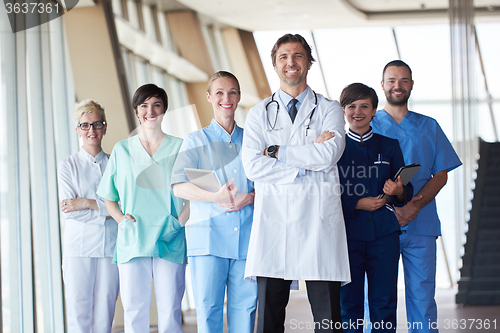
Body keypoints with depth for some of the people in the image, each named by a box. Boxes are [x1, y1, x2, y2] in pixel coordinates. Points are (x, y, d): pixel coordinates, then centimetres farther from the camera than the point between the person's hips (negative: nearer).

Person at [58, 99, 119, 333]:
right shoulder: (68, 166, 9)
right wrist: (108, 209, -10)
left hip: (110, 246, 1)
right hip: (78, 248, -1)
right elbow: (69, 211, -3)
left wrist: (87, 203, -9)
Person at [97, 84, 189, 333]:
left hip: (169, 241, -1)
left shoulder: (179, 148, 9)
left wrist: (180, 221, -7)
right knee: (134, 310, -4)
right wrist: (122, 219, 0)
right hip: (132, 241, 1)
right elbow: (108, 197, 18)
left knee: (170, 311, -5)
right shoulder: (122, 150, 14)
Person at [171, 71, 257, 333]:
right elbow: (179, 186, -3)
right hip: (209, 234, -2)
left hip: (247, 235, 2)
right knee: (208, 307, -7)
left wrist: (248, 198, -8)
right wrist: (216, 197, -19)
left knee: (245, 305, -1)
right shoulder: (196, 141, 9)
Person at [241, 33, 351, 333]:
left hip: (318, 221, -1)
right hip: (273, 221, 1)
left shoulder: (329, 110, 12)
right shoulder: (260, 114, 14)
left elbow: (329, 154, -7)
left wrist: (277, 151, -3)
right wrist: (306, 160, -7)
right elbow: (252, 165, -1)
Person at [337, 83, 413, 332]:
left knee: (384, 303, 0)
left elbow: (407, 193, 11)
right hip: (347, 234, -1)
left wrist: (398, 191, -11)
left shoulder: (389, 146, 10)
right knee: (348, 303, 0)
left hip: (384, 233, 1)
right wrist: (358, 203, -10)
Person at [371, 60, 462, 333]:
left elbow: (441, 175, 9)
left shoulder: (429, 127, 15)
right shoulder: (368, 125, 10)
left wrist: (414, 205, -9)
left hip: (420, 225, 1)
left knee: (422, 295, -3)